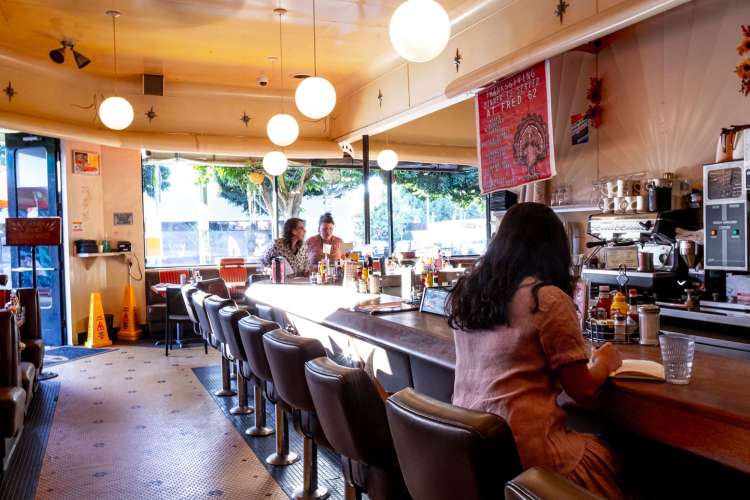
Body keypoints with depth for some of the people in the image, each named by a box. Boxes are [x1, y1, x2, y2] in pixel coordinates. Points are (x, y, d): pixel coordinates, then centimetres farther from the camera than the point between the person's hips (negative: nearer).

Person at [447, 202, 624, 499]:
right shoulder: (548, 298, -14)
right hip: (523, 450, -6)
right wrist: (604, 361, 13)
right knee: (613, 458, 20)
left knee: (593, 444, 26)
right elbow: (583, 391, -8)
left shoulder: (464, 292, 5)